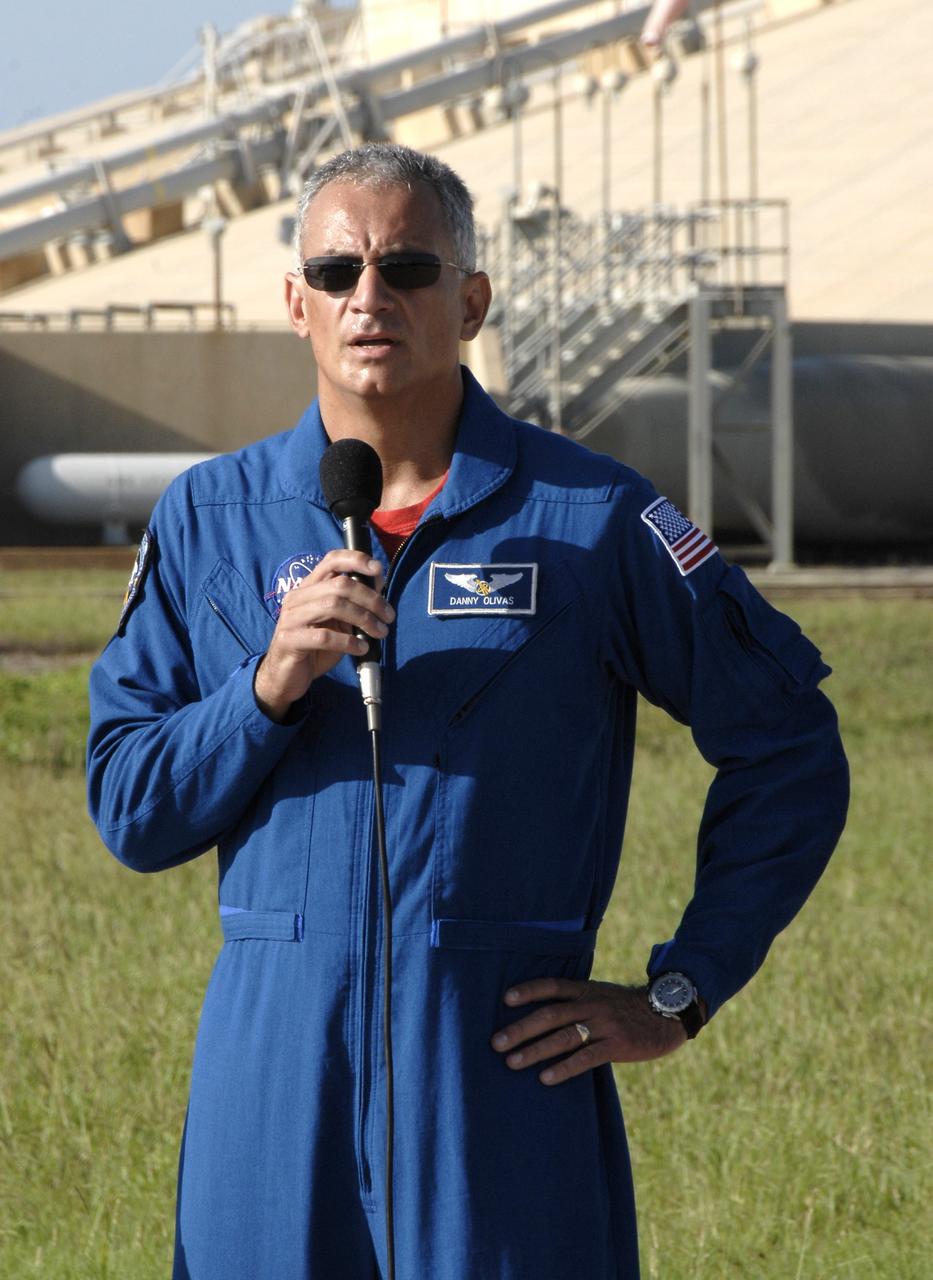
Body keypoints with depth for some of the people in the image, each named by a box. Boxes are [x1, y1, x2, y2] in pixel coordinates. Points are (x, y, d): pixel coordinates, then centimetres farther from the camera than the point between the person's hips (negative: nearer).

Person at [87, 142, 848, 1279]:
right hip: (274, 1061, 2)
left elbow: (786, 747, 7)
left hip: (507, 1058, -2)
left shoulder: (591, 518, 2)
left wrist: (677, 995, 3)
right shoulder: (209, 520, 9)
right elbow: (130, 811, 6)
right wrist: (271, 684, -11)